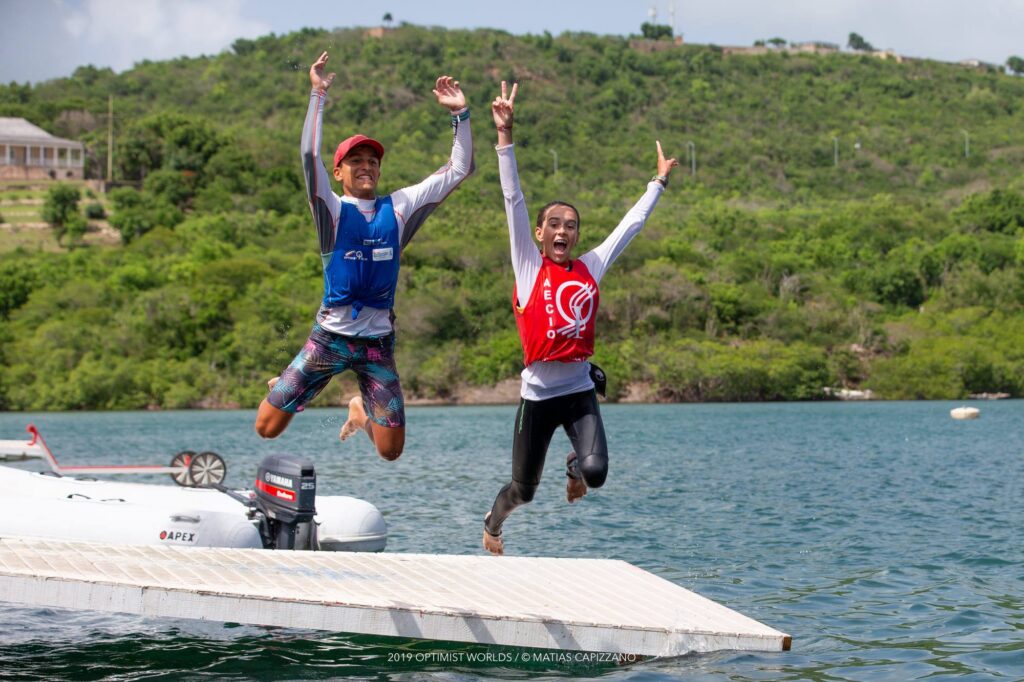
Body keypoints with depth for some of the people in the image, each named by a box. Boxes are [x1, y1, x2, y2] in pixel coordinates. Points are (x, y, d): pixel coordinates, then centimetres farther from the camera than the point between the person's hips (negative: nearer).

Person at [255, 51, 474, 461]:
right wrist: (318, 95, -18)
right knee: (267, 427, -6)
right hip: (331, 335, -2)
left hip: (378, 341, 2)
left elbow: (459, 169, 8)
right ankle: (281, 392, 31)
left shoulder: (398, 209, 7)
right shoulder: (332, 211, 0)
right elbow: (310, 155, -15)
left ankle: (361, 410, 32)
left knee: (391, 450, -3)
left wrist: (459, 115, -1)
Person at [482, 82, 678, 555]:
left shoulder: (591, 268, 7)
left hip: (579, 389, 2)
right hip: (537, 392, -2)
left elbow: (631, 225, 17)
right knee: (523, 490, 6)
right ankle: (493, 523, 42)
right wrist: (505, 135, -12)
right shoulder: (528, 266, -1)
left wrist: (659, 182, 25)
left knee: (597, 471, -20)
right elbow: (514, 200, -6)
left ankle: (575, 469, 20)